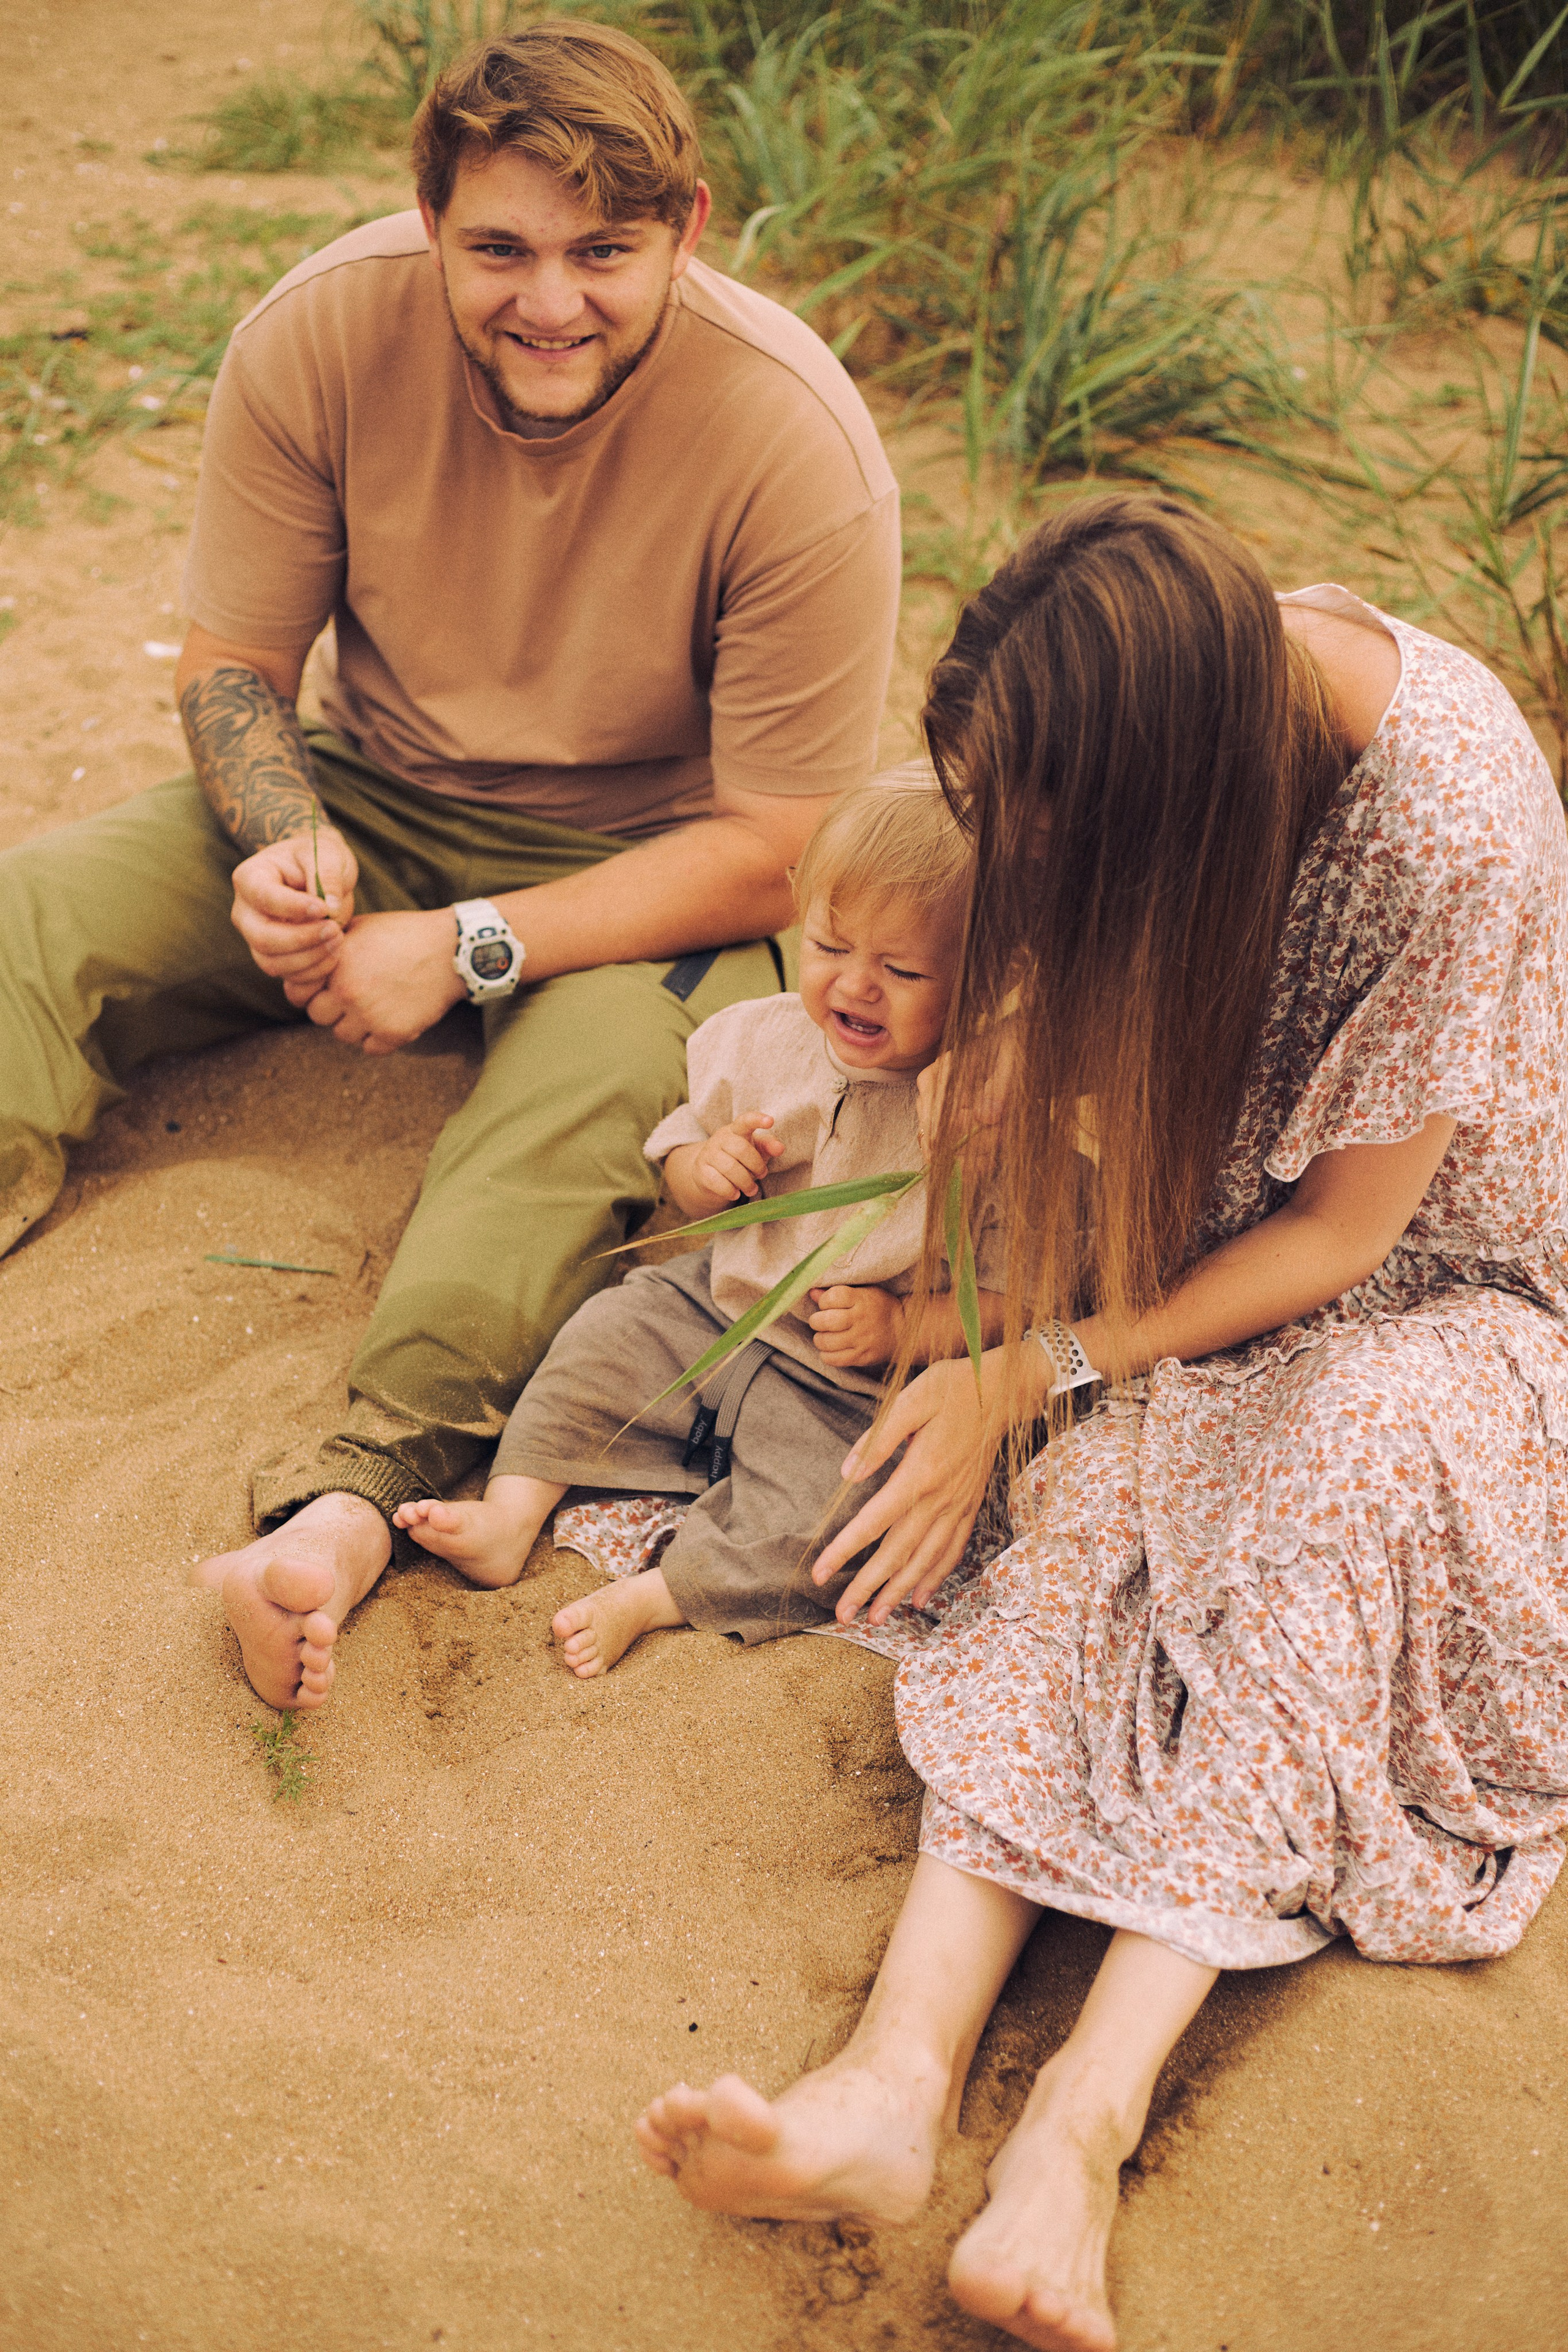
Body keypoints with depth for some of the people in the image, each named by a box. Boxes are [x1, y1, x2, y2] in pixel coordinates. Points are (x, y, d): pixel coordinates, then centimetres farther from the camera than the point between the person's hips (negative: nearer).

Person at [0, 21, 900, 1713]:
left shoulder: (798, 446, -24)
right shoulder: (322, 333, -16)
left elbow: (776, 856, -19)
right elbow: (229, 663, -2)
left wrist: (470, 945, -25)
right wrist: (287, 844, -24)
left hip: (642, 865, -3)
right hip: (369, 793, 4)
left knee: (602, 1067, -36)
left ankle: (367, 1482, -49)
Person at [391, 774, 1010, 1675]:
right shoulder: (765, 1041, -5)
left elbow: (1017, 1295, -16)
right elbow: (680, 1162, 10)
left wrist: (905, 1330, -28)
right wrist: (704, 1169, -14)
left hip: (851, 1396, -5)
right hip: (718, 1304, 6)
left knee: (823, 1517, -25)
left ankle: (648, 1596, -11)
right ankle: (512, 1516, 5)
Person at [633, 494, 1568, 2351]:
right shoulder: (1168, 671, -15)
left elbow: (1343, 1232, -23)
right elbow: (1071, 983, 4)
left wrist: (1023, 1381, -24)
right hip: (1211, 1235, 4)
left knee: (1348, 1465, -36)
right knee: (1106, 1505, -26)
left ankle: (1084, 2122, -42)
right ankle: (900, 2070, -40)